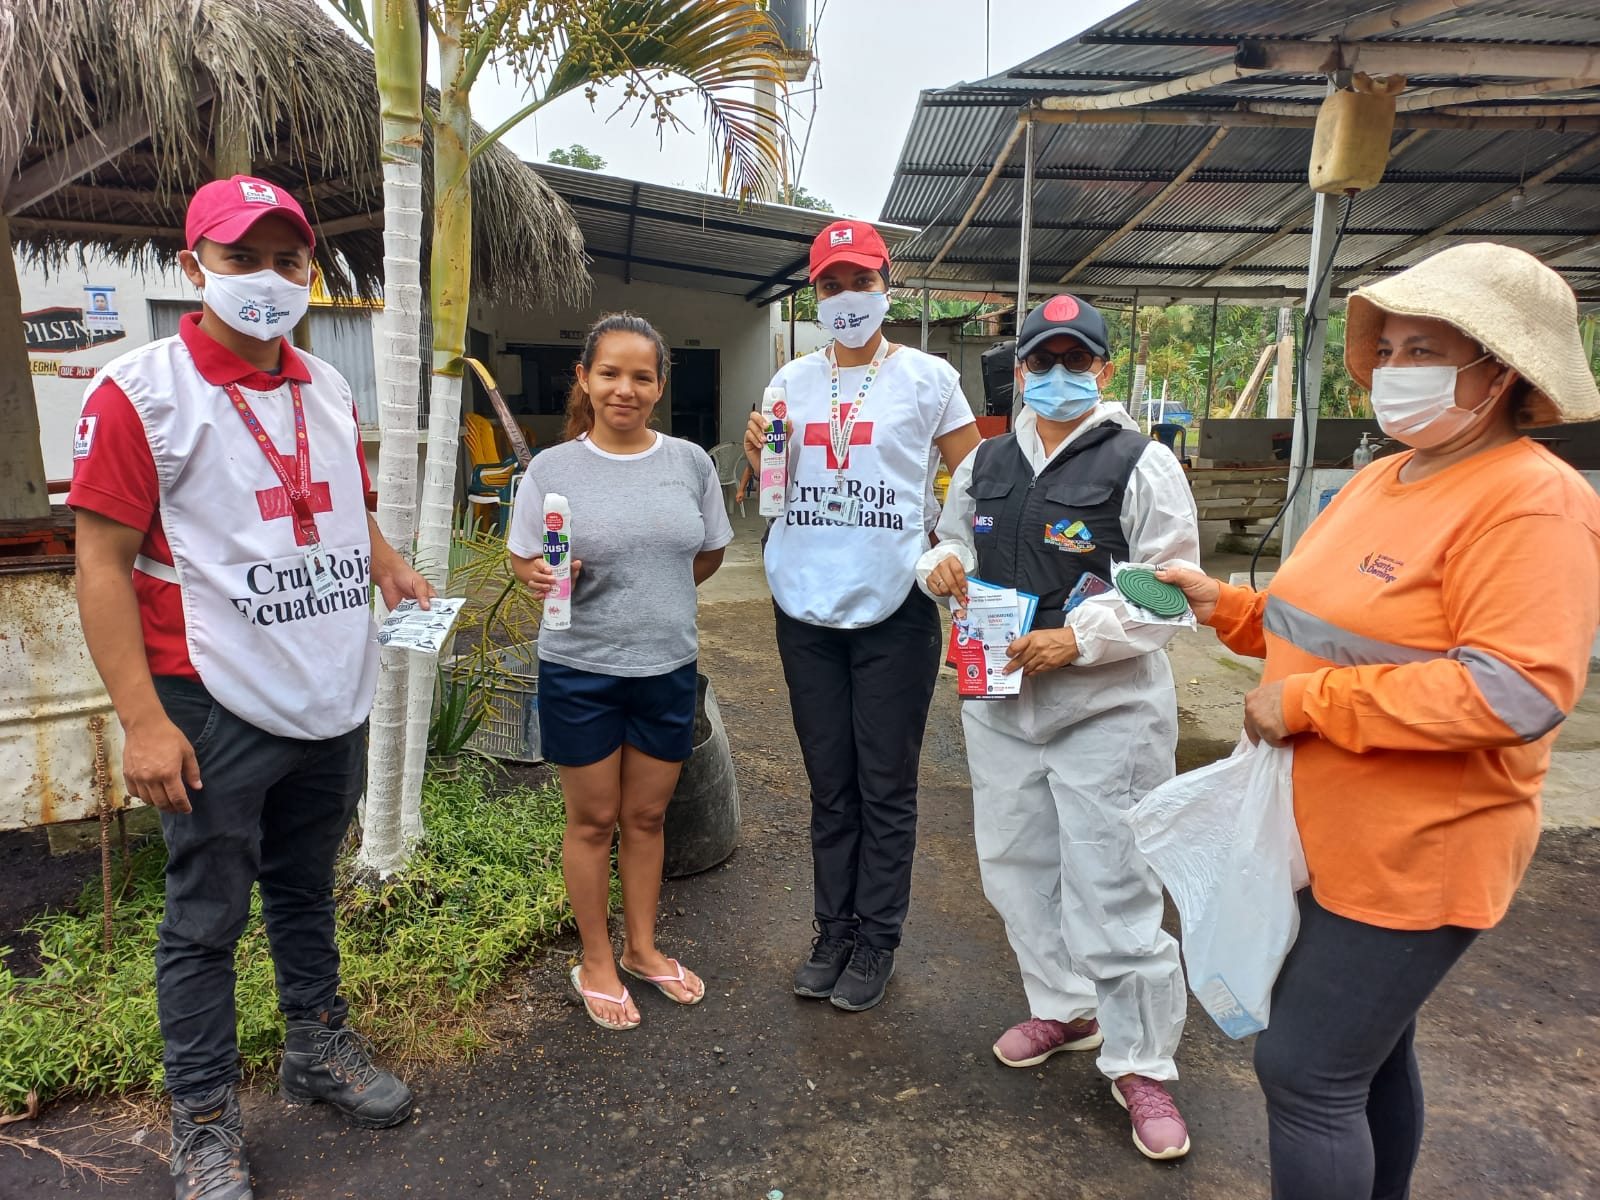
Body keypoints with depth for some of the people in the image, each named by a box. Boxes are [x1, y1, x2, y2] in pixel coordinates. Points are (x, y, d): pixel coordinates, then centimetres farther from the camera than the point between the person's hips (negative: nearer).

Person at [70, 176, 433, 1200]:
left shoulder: (329, 390, 10)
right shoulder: (140, 392, -9)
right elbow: (103, 566, -12)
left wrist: (389, 568, 3)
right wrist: (143, 721, -17)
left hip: (335, 698, 6)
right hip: (219, 707, -5)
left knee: (307, 889, 20)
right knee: (207, 918, 7)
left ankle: (319, 1048, 38)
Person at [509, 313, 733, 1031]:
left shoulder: (690, 461, 0)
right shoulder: (553, 468, -6)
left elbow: (709, 554, 11)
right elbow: (524, 560, -1)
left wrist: (655, 603, 5)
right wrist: (544, 579, -22)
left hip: (668, 668, 3)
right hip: (580, 672, -2)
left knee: (646, 816, 16)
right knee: (593, 820, 11)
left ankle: (642, 948, 36)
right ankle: (596, 961, 30)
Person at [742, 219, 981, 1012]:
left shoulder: (926, 377, 1)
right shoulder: (792, 381, 11)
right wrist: (758, 456, -5)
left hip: (893, 606, -3)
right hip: (806, 603, 4)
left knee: (885, 786, 5)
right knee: (829, 782, 12)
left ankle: (876, 942, 20)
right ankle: (833, 932, 26)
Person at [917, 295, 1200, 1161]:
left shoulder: (1142, 465, -7)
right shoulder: (985, 464, 10)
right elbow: (954, 543, 22)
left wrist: (1078, 638, -22)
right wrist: (941, 564, -2)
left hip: (1108, 709, -6)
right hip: (999, 702, 6)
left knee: (1113, 885, -1)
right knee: (1015, 863, 16)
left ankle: (1141, 1066, 18)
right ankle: (1063, 1008, 38)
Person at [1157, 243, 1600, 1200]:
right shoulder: (1381, 478, 8)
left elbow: (1519, 691, -28)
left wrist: (1304, 700, -25)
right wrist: (1227, 606, 2)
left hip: (1412, 859, -8)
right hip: (1329, 834, 9)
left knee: (1305, 1071, -1)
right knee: (1369, 1052, 23)